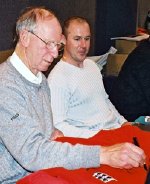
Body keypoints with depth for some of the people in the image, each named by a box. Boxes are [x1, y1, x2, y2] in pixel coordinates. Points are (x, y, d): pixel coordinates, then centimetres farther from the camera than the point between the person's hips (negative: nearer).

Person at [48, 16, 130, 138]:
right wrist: (96, 135, -24)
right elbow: (57, 125, -19)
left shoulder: (91, 65, 16)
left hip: (116, 127, 9)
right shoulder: (57, 78, -13)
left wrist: (123, 122, 11)